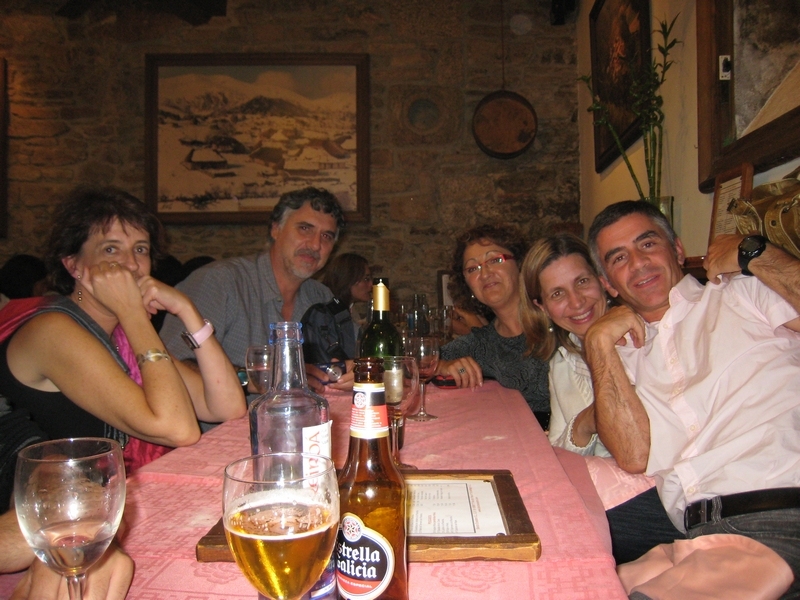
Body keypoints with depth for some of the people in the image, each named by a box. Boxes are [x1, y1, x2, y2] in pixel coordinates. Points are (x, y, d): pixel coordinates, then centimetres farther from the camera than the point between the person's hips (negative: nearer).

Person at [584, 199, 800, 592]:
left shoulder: (744, 291, 12)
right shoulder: (625, 351, 18)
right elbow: (634, 456, 1)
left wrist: (753, 252, 1)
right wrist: (598, 342, 1)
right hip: (704, 531, 3)